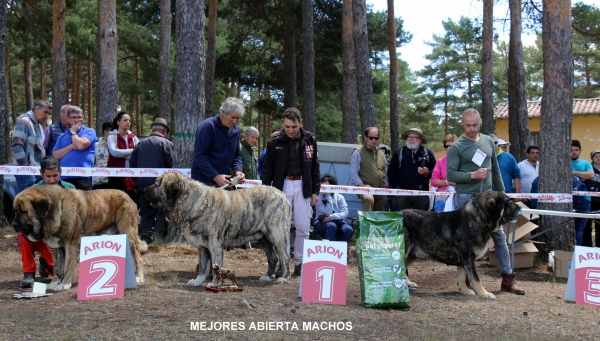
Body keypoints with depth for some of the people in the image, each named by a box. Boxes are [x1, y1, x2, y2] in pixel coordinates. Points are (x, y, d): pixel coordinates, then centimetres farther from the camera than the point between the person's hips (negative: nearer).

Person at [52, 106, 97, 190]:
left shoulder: (89, 132, 6)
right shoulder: (62, 136, 19)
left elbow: (81, 145, -13)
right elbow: (55, 155, 9)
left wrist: (73, 132, 4)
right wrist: (71, 146, -5)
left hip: (82, 177, -4)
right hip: (64, 177, 4)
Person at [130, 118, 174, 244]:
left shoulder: (141, 143, 10)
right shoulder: (166, 143, -4)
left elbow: (132, 163, 8)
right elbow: (170, 164, -10)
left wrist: (137, 181, 15)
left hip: (142, 185, 5)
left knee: (146, 213, 12)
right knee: (162, 213, 2)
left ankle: (145, 239, 11)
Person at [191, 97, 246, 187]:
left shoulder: (236, 129, 9)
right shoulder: (207, 126, -12)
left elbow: (237, 155, 16)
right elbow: (199, 155, -17)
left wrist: (238, 170, -4)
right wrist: (215, 176, -23)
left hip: (223, 180, 6)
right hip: (203, 181, -6)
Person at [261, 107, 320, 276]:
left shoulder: (309, 140, 2)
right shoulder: (275, 142, -1)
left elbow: (315, 167, 8)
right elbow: (267, 169, 3)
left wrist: (315, 191, 4)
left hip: (302, 187, 1)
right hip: (282, 186, -1)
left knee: (303, 227, 2)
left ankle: (300, 263, 13)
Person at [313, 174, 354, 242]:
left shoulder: (339, 197, 5)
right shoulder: (318, 197, -3)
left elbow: (345, 213, -5)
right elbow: (328, 213, -14)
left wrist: (331, 217, -20)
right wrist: (328, 196, -14)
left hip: (337, 222, 3)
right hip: (321, 222, -3)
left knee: (349, 229, -28)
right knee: (331, 226, -37)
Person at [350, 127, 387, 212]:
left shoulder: (381, 153, 22)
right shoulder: (358, 152, 2)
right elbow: (353, 173, -6)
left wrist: (386, 187, 14)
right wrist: (361, 185, -18)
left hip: (381, 190, 6)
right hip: (366, 187, -6)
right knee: (369, 198, -39)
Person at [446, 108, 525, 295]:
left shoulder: (489, 141, 10)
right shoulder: (456, 146, -6)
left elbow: (495, 169, 16)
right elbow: (450, 174, -11)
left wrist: (502, 192, 15)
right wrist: (473, 175, -22)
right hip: (465, 198, -5)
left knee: (499, 235, 6)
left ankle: (508, 278, 14)